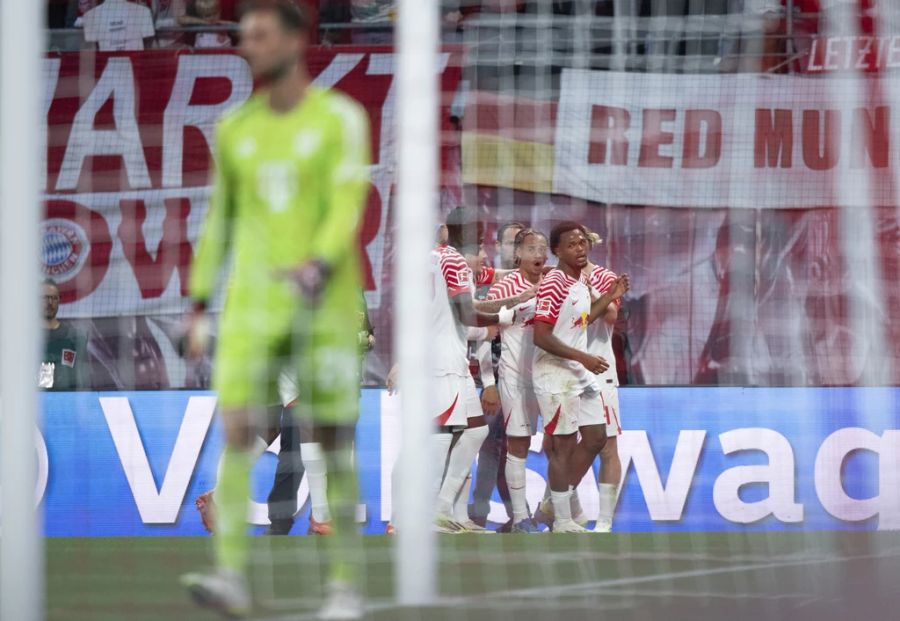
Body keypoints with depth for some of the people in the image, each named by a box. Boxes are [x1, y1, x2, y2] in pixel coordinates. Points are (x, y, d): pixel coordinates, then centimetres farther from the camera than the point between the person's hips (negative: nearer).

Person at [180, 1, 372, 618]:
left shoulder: (342, 119, -3)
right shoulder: (235, 129, 11)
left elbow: (347, 209, -15)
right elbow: (220, 220, 18)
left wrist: (318, 267, -33)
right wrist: (199, 307, 15)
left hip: (325, 305, -3)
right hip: (252, 306, 3)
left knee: (335, 442, 2)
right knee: (237, 431, -14)